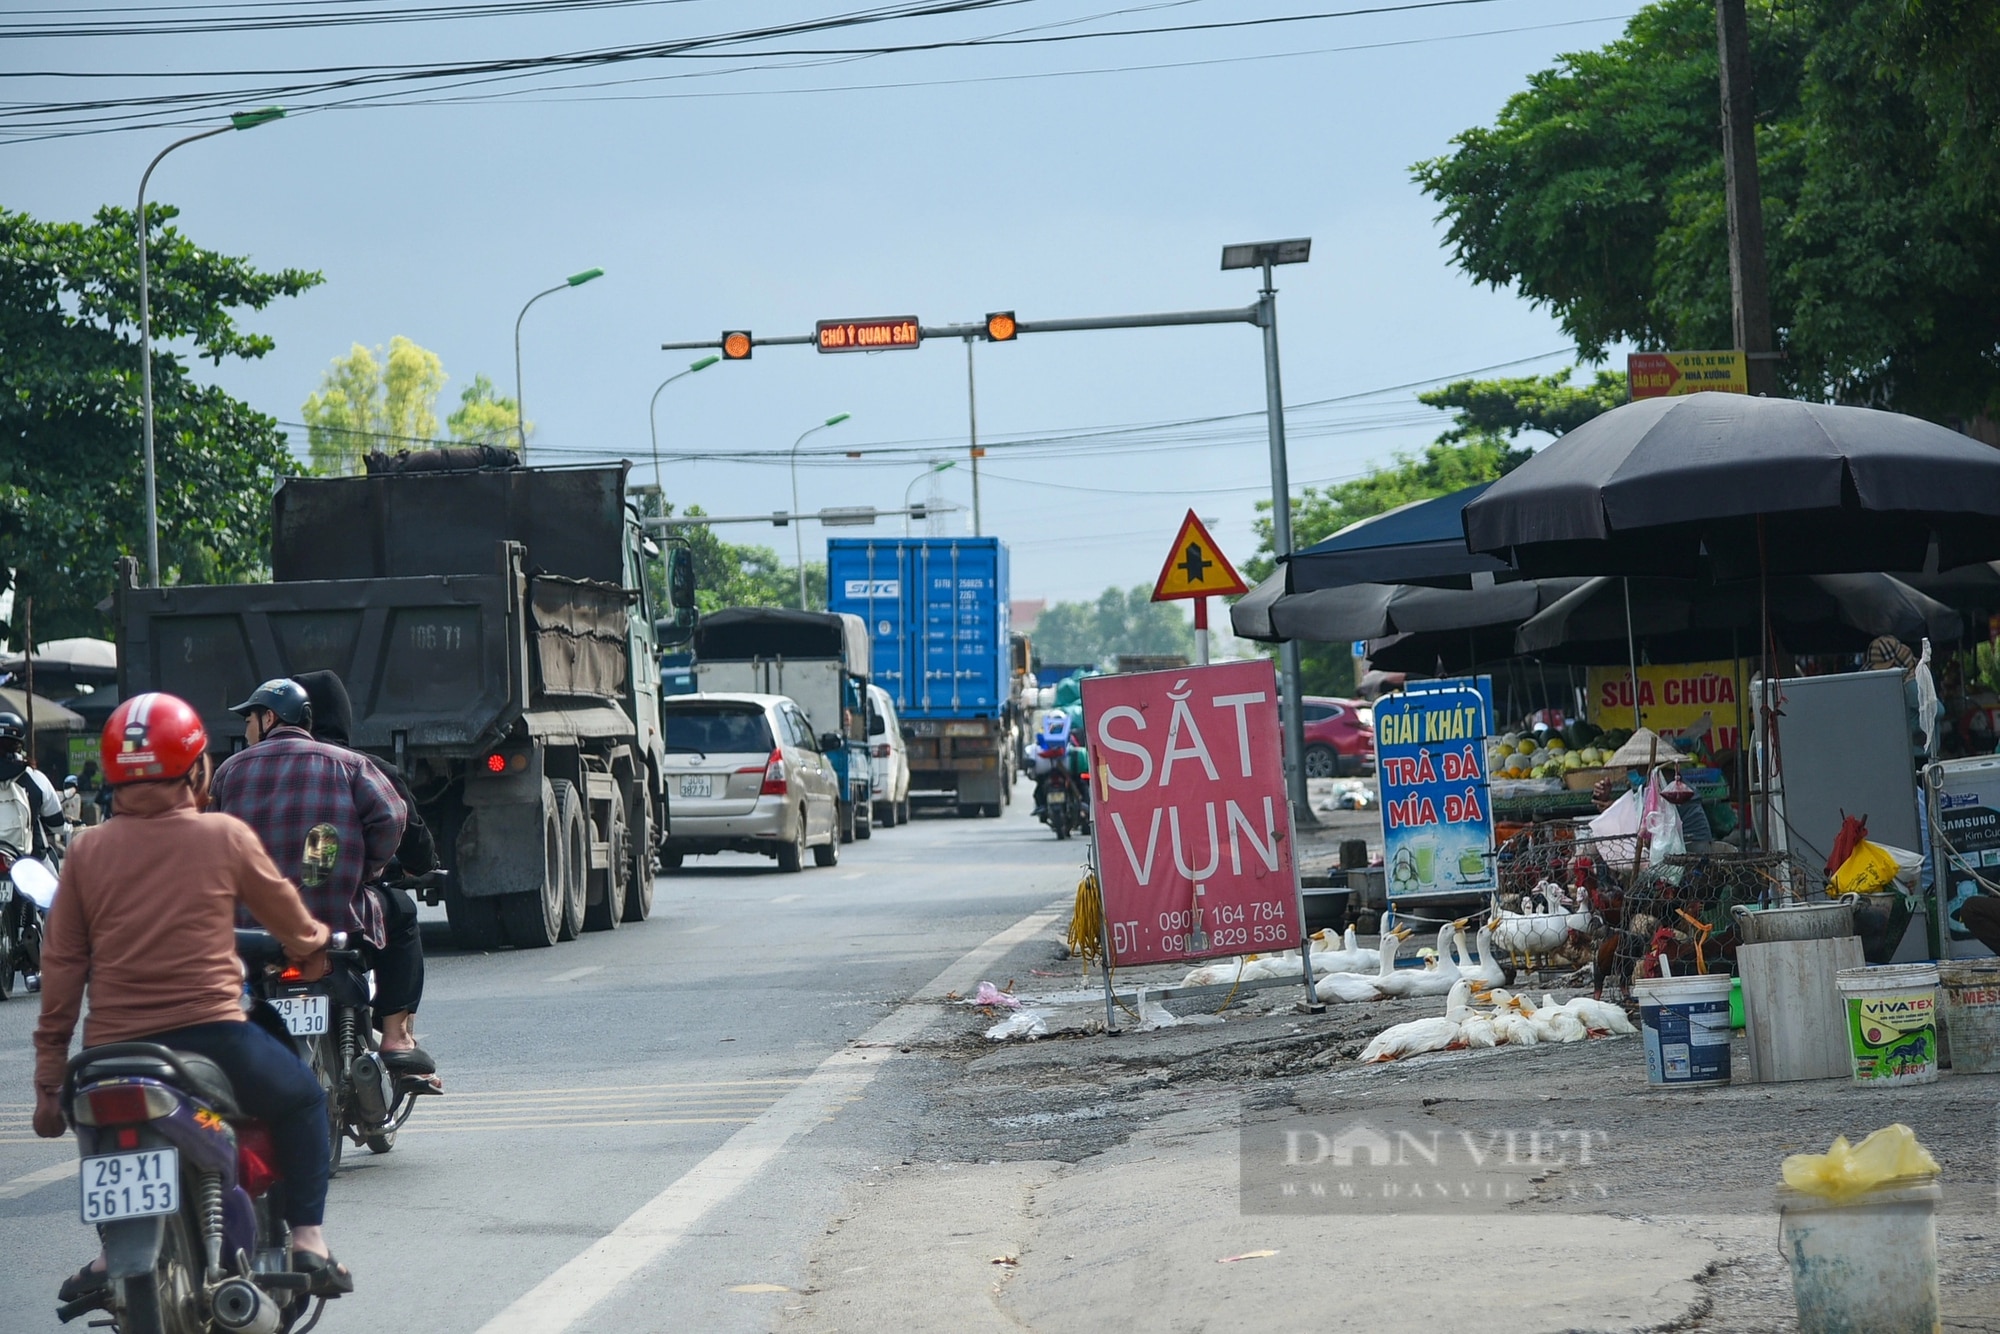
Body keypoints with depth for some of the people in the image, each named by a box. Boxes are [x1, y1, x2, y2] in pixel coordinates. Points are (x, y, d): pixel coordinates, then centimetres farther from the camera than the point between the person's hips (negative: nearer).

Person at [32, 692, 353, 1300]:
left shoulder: (86, 852, 7)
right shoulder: (225, 837, 1)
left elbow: (61, 969, 7)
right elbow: (286, 914, 16)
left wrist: (49, 1081, 11)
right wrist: (314, 952, 40)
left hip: (113, 1049, 3)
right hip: (210, 1034, -2)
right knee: (302, 1097, 23)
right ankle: (308, 1237, 11)